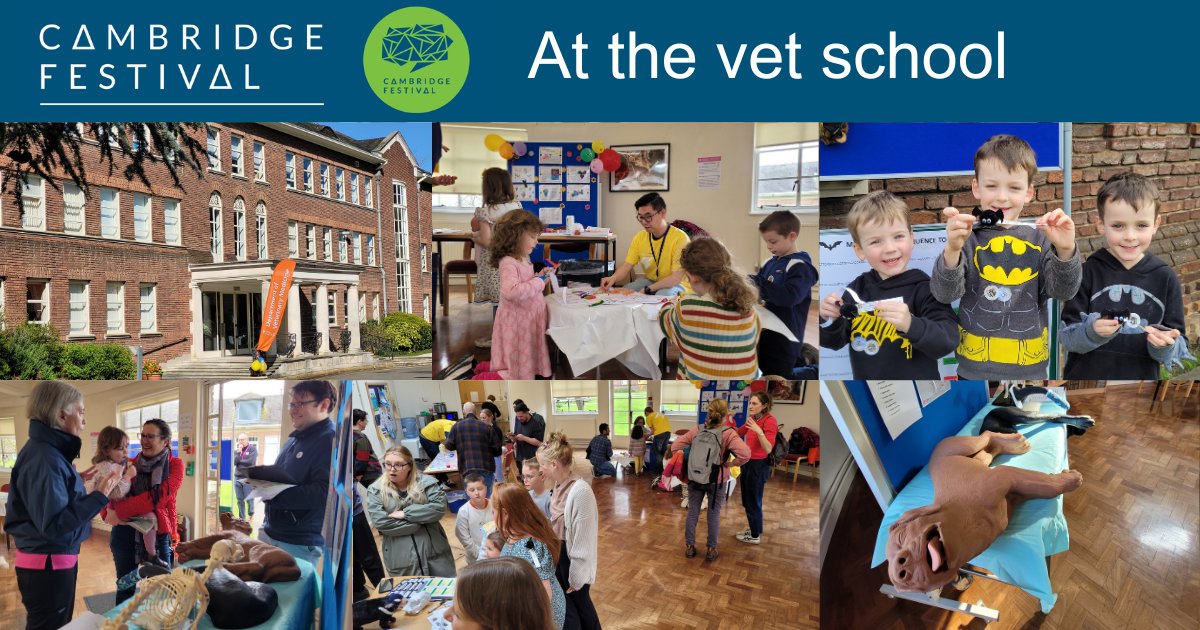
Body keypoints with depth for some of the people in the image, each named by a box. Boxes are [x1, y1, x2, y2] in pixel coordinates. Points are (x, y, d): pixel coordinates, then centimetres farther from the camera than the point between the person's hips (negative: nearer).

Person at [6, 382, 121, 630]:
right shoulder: (44, 458, -23)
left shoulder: (49, 451, 8)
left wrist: (76, 481, 10)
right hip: (48, 565, -10)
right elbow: (53, 524, -29)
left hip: (57, 560, 10)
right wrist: (99, 496, -26)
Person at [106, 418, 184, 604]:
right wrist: (110, 512, -19)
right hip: (126, 533, 3)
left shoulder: (174, 465, -2)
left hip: (158, 535, -3)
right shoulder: (131, 464, 9)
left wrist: (120, 511, -20)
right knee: (125, 589, 13)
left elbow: (158, 496, -16)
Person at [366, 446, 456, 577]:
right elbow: (380, 522, -14)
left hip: (434, 551, 1)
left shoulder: (426, 482, -1)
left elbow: (439, 507, -13)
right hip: (401, 558, 0)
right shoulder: (375, 491, -2)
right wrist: (421, 520, -13)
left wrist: (406, 513, -17)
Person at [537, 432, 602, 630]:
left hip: (572, 559, -7)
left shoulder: (580, 491, -28)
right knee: (562, 605, 19)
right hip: (558, 554, 7)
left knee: (578, 604, 12)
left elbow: (582, 539, -23)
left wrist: (576, 577, -17)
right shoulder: (560, 485, -2)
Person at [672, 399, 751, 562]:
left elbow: (675, 447, -4)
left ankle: (689, 546, 25)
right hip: (716, 480, -3)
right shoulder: (728, 434, -16)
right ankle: (711, 549, 21)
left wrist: (687, 461, 5)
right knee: (714, 515, 12)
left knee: (692, 512, 15)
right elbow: (745, 454, -28)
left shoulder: (696, 430, -5)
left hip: (694, 479, 3)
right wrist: (729, 464, -14)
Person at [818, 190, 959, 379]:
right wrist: (829, 320, -19)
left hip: (917, 375, -3)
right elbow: (835, 341, 0)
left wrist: (910, 324, -41)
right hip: (864, 375, 3)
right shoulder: (858, 288, -6)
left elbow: (947, 341, -26)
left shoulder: (925, 289, -17)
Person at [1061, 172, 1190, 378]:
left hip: (1142, 376, 1)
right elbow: (1068, 339, -11)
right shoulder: (1088, 273, -11)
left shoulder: (1166, 279, -6)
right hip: (1086, 374, -1)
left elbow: (1177, 350, -3)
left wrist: (1164, 345, -22)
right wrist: (1092, 332, -29)